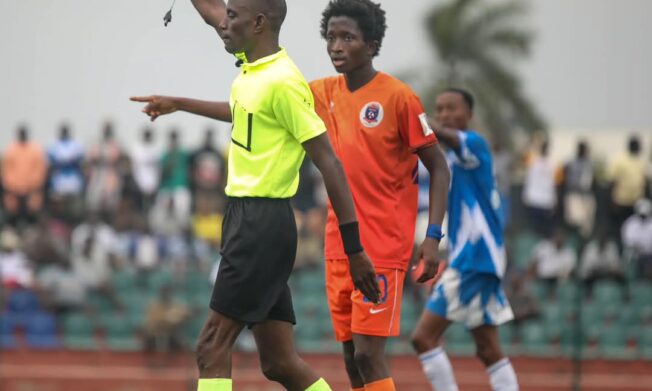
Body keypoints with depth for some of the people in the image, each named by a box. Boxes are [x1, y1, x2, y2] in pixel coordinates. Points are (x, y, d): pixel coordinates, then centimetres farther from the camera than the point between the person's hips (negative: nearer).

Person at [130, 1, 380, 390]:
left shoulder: (282, 82, -16)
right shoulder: (254, 66, 7)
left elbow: (329, 164, -17)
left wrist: (354, 248, -18)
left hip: (262, 225, -9)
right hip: (246, 217, 9)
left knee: (212, 348, -8)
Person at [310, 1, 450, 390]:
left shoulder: (399, 97, -10)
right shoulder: (324, 93, 6)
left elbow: (439, 168, -6)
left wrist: (433, 237, -15)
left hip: (384, 248, -6)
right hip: (339, 246, 6)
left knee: (368, 354, -13)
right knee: (351, 355, 7)